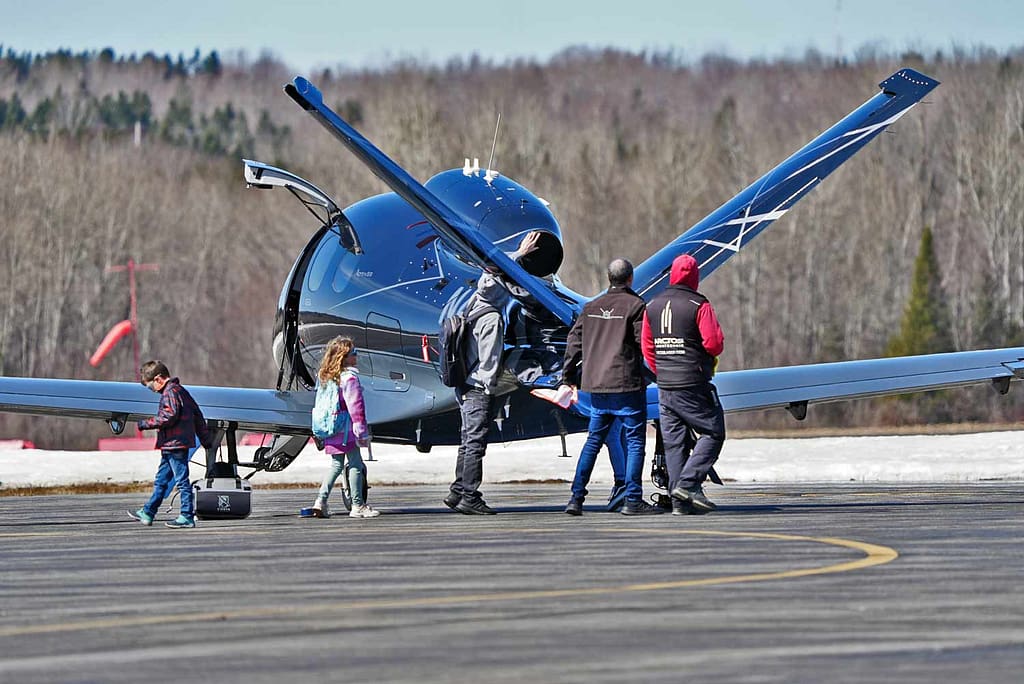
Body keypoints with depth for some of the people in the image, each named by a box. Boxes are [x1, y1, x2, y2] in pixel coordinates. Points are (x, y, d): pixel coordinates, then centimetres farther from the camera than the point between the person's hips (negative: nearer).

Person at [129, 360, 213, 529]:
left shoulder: (170, 392, -13)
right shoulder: (180, 390, 18)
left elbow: (169, 417, -22)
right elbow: (197, 415, 21)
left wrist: (145, 424, -13)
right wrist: (206, 439, 25)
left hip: (175, 444, -10)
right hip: (171, 446, 10)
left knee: (182, 480, -7)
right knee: (161, 481, 16)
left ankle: (187, 517, -5)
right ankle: (147, 513, 23)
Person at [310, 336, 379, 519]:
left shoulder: (326, 377, 11)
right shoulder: (349, 378, -14)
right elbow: (355, 406, -16)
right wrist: (362, 431, -13)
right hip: (347, 431, -8)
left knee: (336, 465, 15)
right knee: (355, 465, 1)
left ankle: (321, 501, 8)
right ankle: (357, 505, 3)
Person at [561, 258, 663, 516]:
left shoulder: (591, 307, 10)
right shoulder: (635, 305, -8)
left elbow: (574, 340, 10)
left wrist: (568, 376, 16)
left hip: (597, 385, 6)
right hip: (627, 384, -6)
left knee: (593, 440, 13)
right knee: (635, 441, 0)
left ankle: (577, 497, 7)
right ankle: (633, 500, -4)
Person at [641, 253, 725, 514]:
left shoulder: (653, 307, 9)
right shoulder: (699, 306, -10)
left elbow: (647, 348, 13)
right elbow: (714, 344, -14)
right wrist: (710, 356, 8)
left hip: (665, 385, 6)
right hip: (694, 385, -6)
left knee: (673, 442, 8)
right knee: (713, 434, 3)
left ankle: (678, 501, 6)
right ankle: (688, 483, -12)